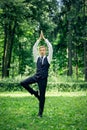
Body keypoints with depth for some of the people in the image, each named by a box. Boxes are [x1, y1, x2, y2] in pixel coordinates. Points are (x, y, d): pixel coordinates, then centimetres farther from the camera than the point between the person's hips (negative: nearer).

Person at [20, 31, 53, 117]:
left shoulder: (48, 58, 2)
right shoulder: (37, 58, 9)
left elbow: (50, 48, -7)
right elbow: (34, 48, 2)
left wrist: (44, 38, -5)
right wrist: (39, 39, -2)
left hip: (43, 78, -3)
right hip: (36, 76, 3)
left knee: (42, 96, 0)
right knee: (23, 83, -15)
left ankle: (40, 113, 12)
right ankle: (35, 93, 5)